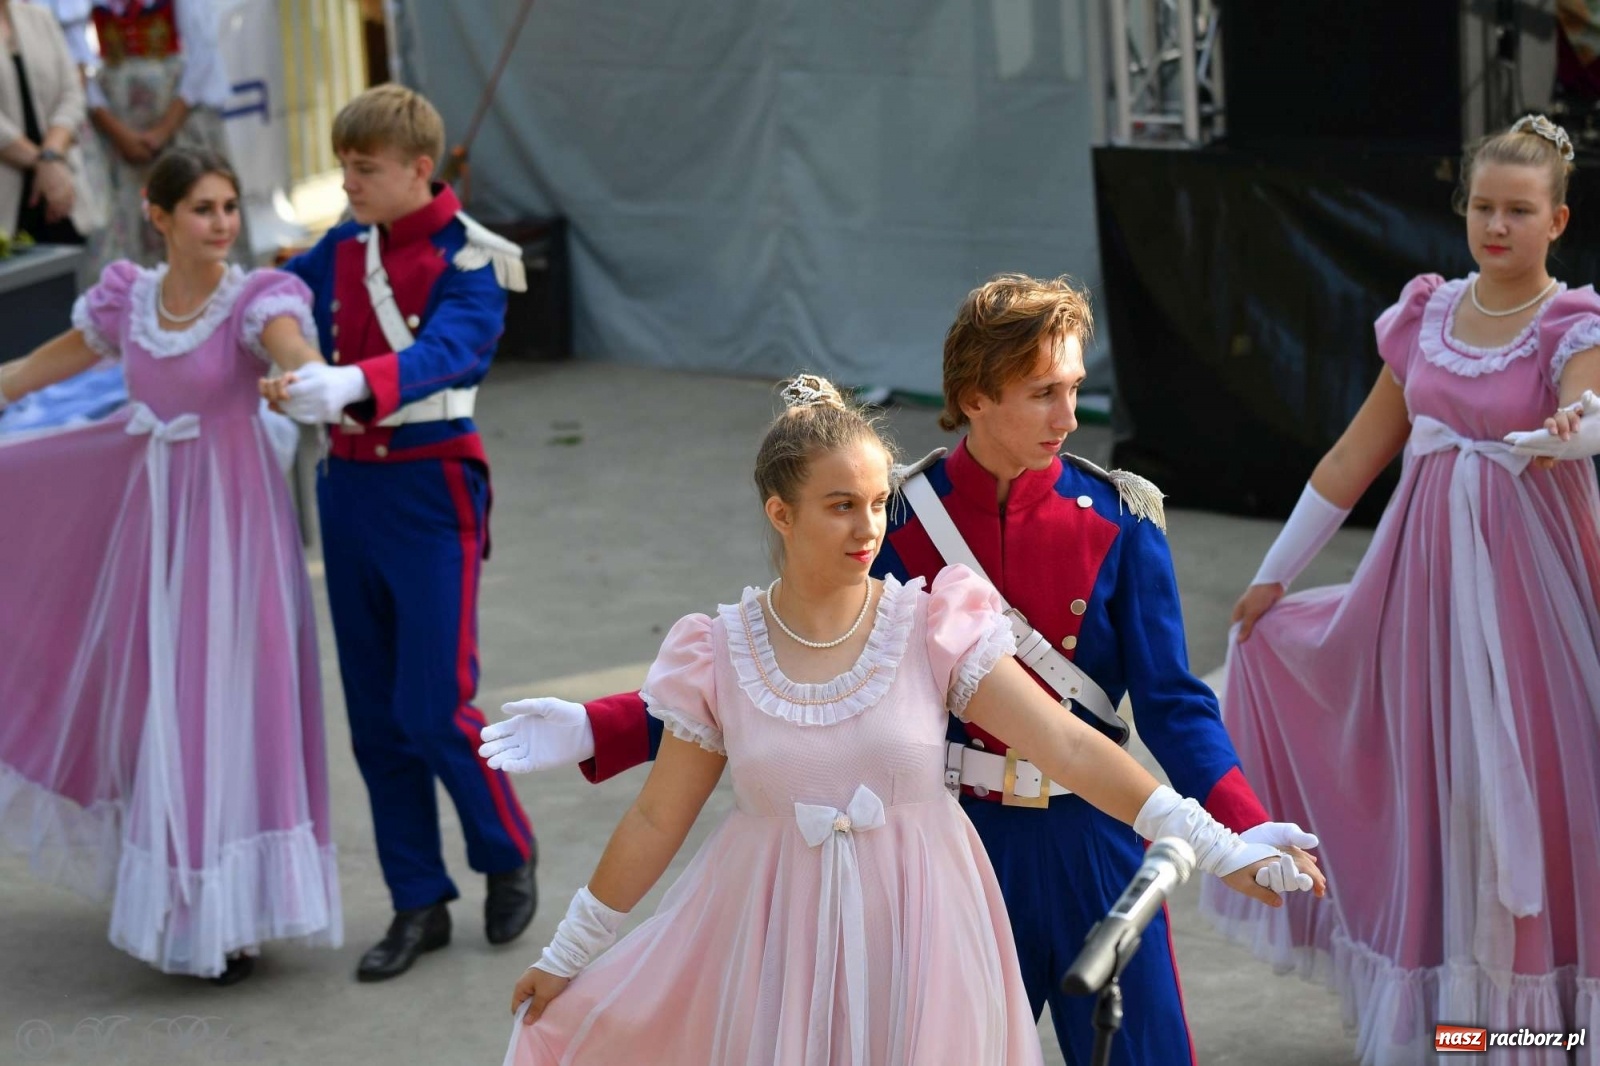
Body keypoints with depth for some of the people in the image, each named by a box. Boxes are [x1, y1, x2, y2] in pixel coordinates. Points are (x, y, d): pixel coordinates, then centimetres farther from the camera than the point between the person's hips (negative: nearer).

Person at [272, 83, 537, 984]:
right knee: (375, 718, 8)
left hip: (430, 489, -6)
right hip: (349, 486, 6)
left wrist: (352, 383, -46)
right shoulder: (344, 250, 6)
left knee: (434, 710, -7)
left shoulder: (469, 261, -12)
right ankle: (420, 904, 19)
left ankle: (510, 857, 19)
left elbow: (447, 350, -30)